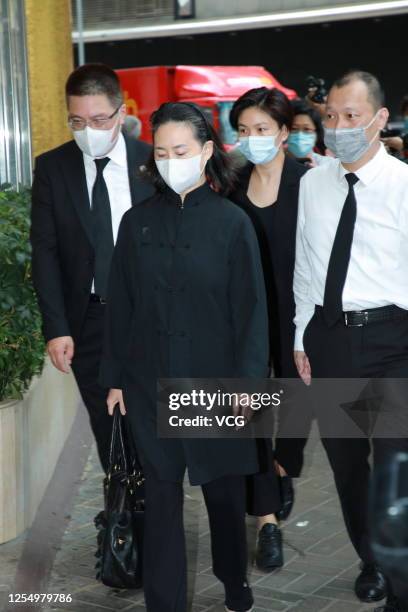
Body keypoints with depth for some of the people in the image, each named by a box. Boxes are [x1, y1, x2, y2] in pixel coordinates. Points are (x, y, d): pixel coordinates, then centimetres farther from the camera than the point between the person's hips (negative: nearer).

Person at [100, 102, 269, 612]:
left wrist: (248, 378, -9)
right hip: (150, 380, 1)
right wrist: (115, 377, 4)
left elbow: (250, 307, -4)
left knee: (224, 485, 13)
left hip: (214, 378, -1)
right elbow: (120, 304, 4)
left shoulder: (232, 222, -4)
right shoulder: (138, 221, 2)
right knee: (161, 492, 5)